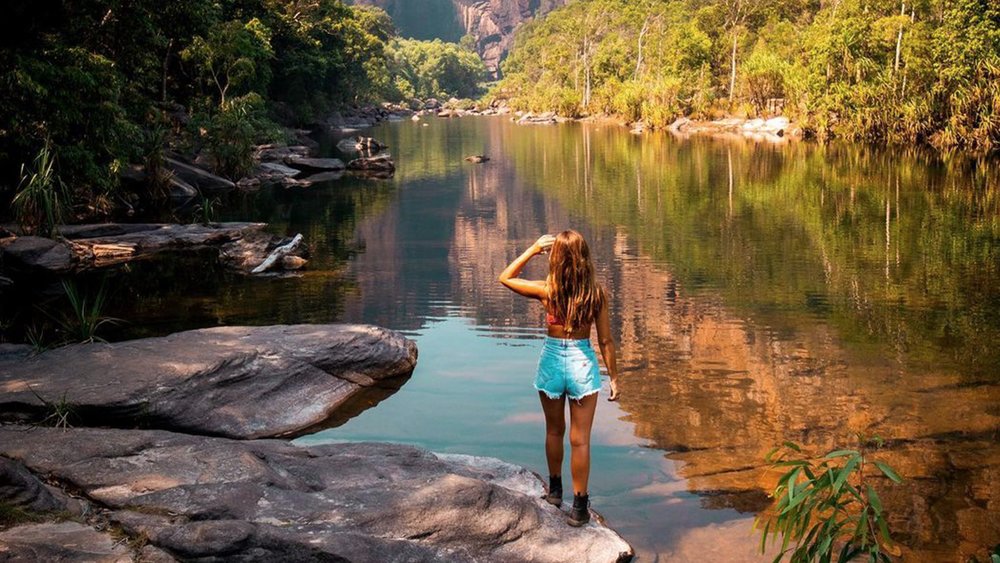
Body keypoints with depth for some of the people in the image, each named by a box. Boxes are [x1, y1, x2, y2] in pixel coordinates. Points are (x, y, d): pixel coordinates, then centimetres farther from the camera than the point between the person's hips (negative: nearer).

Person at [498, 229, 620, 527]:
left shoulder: (547, 290, -13)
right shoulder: (597, 293, -11)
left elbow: (505, 278, 3)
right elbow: (605, 340, -5)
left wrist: (533, 249, 3)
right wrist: (614, 377, 5)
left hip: (551, 360, 1)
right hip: (583, 363, -1)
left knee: (554, 431, 21)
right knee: (580, 439, 5)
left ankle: (555, 490, 38)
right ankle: (579, 507, 10)